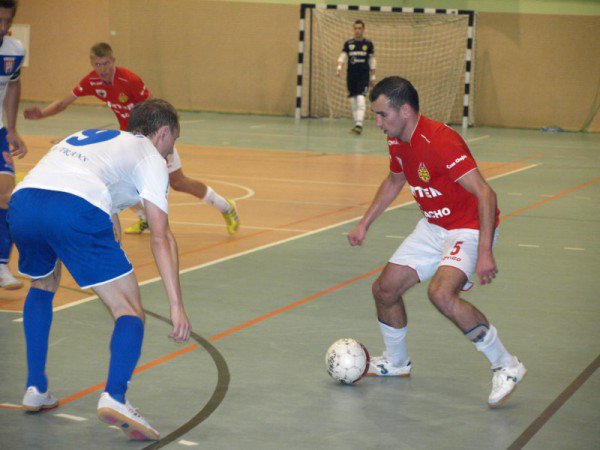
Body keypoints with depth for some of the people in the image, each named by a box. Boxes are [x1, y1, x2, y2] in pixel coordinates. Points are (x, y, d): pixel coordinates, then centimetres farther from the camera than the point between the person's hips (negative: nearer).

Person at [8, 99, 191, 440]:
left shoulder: (92, 137, 38)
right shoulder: (152, 158, 19)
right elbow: (160, 238, 7)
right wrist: (177, 306, 4)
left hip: (22, 202, 6)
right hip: (74, 210, -6)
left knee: (43, 287, 35)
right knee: (130, 313, 3)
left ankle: (35, 389, 32)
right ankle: (114, 397, -20)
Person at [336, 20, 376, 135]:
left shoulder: (368, 44, 5)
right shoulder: (348, 43, 7)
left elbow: (372, 60, 9)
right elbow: (343, 56, 1)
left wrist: (373, 76, 8)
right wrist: (339, 67, -19)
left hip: (364, 75, -3)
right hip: (351, 75, 3)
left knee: (361, 98, -17)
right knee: (353, 100, 6)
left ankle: (359, 124, -25)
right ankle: (357, 124, 17)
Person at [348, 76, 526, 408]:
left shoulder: (439, 142, -28)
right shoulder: (397, 142, 1)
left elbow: (485, 194, -30)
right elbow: (394, 181, 23)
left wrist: (485, 252, -35)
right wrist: (364, 224, 22)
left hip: (469, 229, -9)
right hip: (432, 228, 9)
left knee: (441, 293, -31)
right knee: (384, 289, 8)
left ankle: (506, 367, -17)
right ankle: (396, 361, 35)